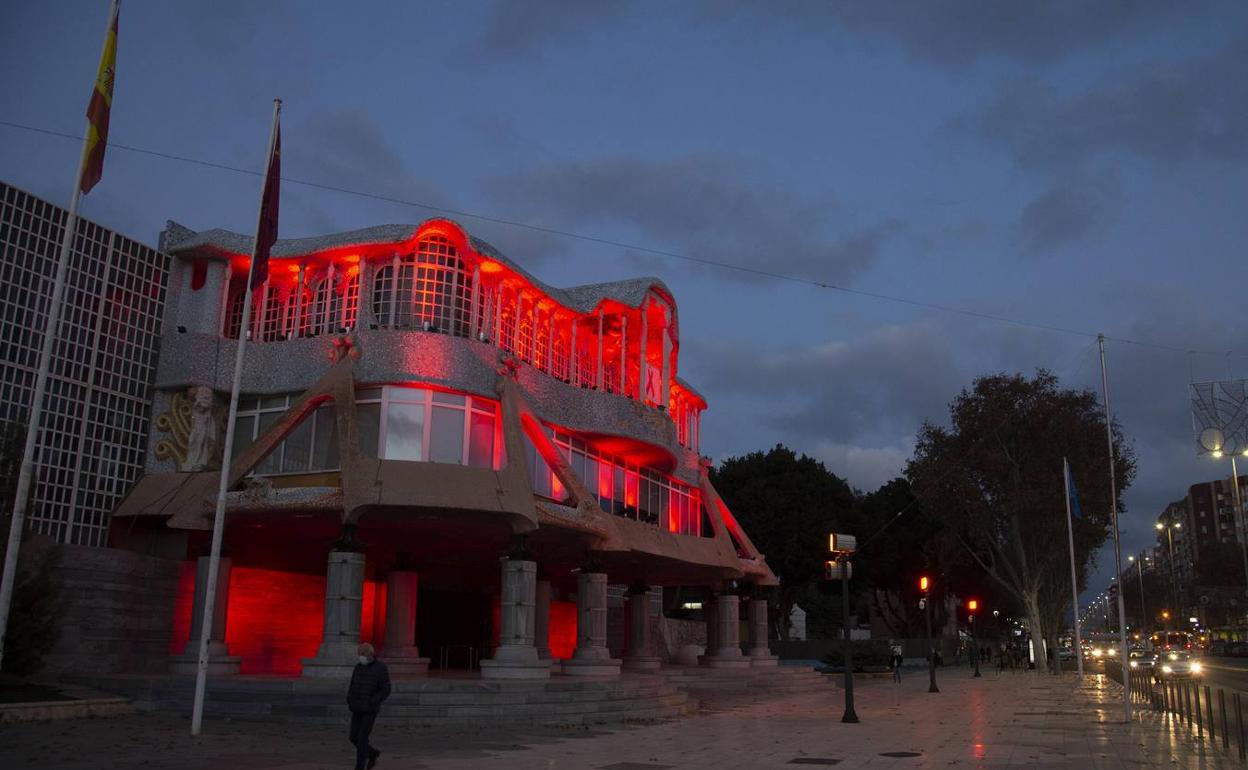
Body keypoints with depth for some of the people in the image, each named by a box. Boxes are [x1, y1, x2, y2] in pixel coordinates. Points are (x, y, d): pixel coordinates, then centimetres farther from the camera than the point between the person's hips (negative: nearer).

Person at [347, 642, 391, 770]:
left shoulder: (381, 668, -12)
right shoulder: (358, 667, 7)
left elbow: (386, 691, -13)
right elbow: (352, 687, 14)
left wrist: (370, 703, -21)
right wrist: (349, 701, -4)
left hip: (370, 709, -6)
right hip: (357, 709, 6)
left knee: (362, 738, -8)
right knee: (354, 737, 8)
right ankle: (372, 754, 33)